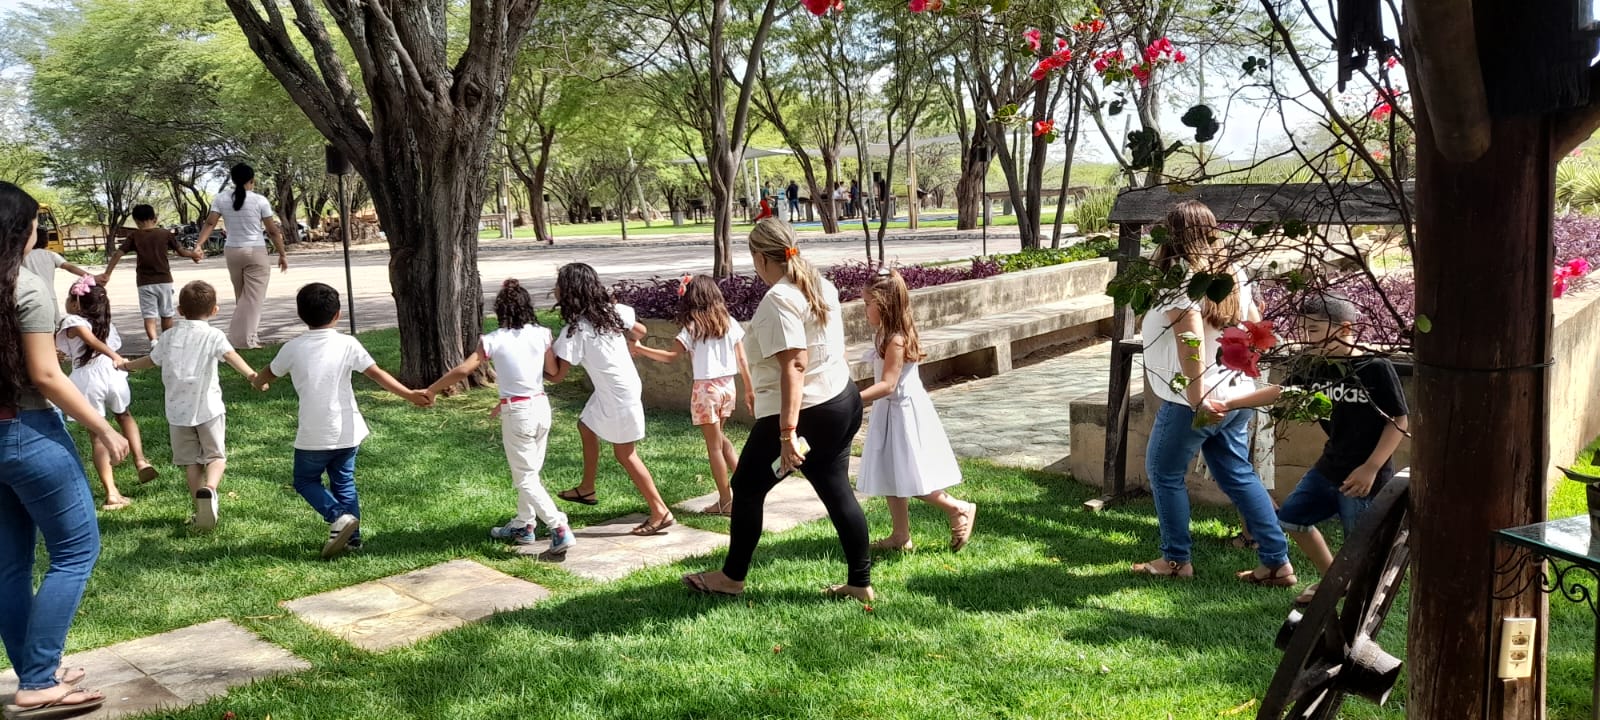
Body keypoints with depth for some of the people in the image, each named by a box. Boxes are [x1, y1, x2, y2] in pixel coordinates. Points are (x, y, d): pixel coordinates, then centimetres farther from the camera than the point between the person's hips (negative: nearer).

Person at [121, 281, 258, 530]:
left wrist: (127, 364, 44)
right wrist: (252, 375, -39)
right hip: (208, 408, -3)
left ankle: (201, 510, 12)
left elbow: (151, 360, 24)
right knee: (216, 455, 5)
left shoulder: (169, 336, 9)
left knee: (191, 461, 12)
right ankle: (209, 489, -24)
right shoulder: (213, 336, -5)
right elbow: (231, 356, -24)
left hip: (177, 410, 3)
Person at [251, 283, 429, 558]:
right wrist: (410, 394, 2)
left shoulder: (293, 349, -3)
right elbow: (378, 375, -5)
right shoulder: (347, 344, -5)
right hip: (348, 433, 2)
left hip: (313, 437, -2)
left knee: (305, 480, 16)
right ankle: (352, 536, 16)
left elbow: (264, 378, 13)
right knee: (344, 481, 17)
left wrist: (259, 383, 36)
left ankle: (338, 516, -6)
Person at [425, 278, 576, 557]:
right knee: (530, 471, 19)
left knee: (525, 478, 1)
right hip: (541, 406, 5)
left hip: (517, 412, -5)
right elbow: (553, 371, 3)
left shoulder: (493, 340, -10)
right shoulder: (542, 334, -2)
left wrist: (431, 390, -1)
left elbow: (463, 370, -12)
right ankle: (523, 525, 30)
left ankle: (560, 529, -10)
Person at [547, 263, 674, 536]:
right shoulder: (611, 310, -2)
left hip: (619, 395, -9)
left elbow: (557, 375, -16)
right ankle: (587, 488, 39)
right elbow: (639, 332, 11)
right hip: (616, 389, 9)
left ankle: (660, 513, 5)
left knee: (625, 454, 2)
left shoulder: (575, 331, -21)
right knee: (586, 425, 25)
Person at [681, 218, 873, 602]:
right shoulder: (821, 285, 9)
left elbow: (794, 365, -27)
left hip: (804, 412, -9)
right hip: (844, 401, 9)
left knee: (747, 487, 9)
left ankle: (732, 576, 23)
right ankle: (861, 583, 17)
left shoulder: (778, 300, -19)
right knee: (836, 491, 14)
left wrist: (787, 433, -29)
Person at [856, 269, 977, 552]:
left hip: (903, 413, -10)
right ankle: (901, 535, 21)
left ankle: (960, 509, 12)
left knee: (911, 480, -3)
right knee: (891, 478, 13)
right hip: (890, 412, 10)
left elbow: (887, 385, -28)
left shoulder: (895, 340, -22)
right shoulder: (888, 335, 6)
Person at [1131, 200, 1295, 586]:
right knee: (1239, 475, 15)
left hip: (1193, 401, -8)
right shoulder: (1233, 272, 8)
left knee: (1164, 472, 10)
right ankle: (1278, 563, 15)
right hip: (1236, 394, 8)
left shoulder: (1180, 277, -18)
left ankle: (1176, 559, 18)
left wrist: (1198, 399, -28)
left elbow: (1191, 335, -30)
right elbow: (1255, 326, 17)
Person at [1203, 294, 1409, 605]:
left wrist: (1371, 468, -18)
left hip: (1365, 477, -8)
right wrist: (1228, 404, 7)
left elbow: (1399, 421, -14)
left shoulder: (1376, 368, -18)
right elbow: (1279, 392, 12)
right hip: (1329, 467, 8)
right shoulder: (1315, 367, -1)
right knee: (1291, 517, 20)